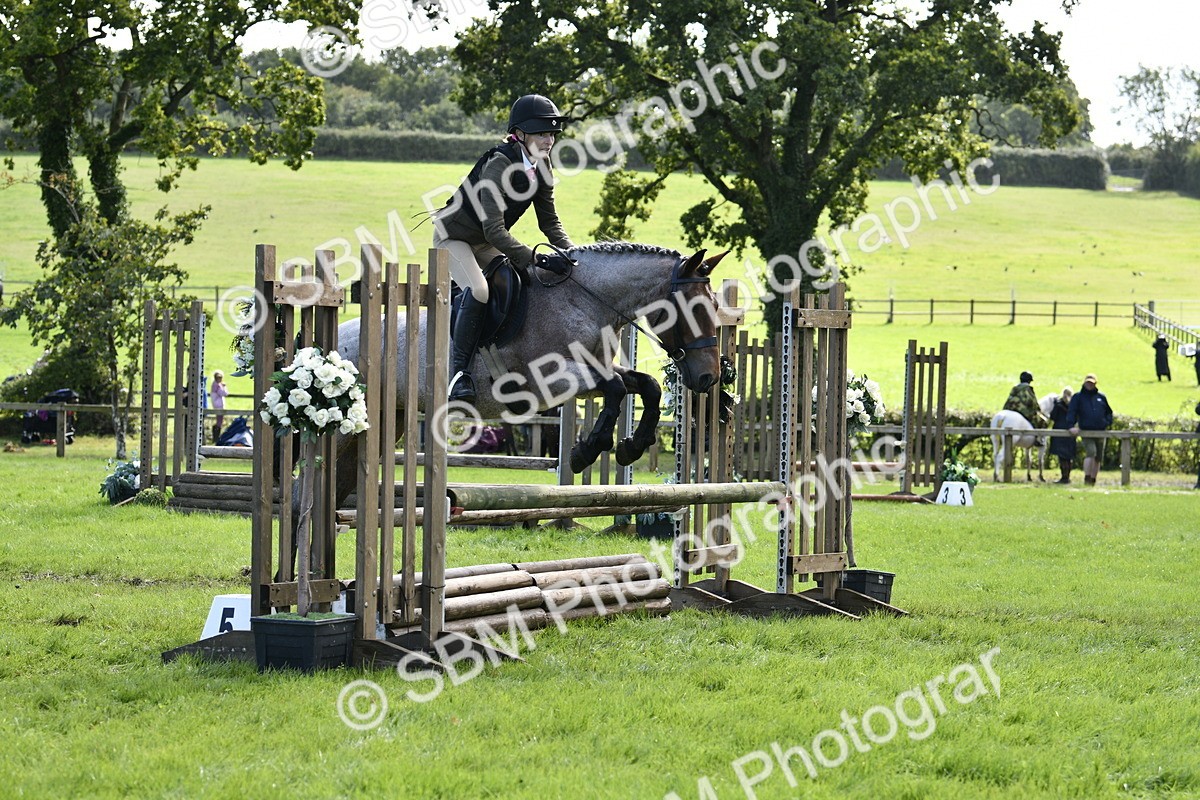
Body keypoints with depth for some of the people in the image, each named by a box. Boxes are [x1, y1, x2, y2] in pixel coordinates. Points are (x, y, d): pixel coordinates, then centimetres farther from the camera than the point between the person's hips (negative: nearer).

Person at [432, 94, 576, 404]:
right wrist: (537, 259, -40)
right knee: (479, 290, -31)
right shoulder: (499, 164, -31)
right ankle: (459, 370, -24)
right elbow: (494, 230, -36)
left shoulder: (541, 166, -6)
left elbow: (549, 221, 3)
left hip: (487, 244, 9)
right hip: (454, 236, -9)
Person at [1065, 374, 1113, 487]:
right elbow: (1071, 412, -1)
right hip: (1086, 431, -4)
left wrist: (1107, 423, 5)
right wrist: (1071, 426, -16)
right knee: (1091, 452, -23)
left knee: (1098, 458, 8)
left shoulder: (1101, 397, 14)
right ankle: (1087, 479, -19)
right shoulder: (1078, 397, 5)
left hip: (1100, 431, 4)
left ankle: (1093, 481, 19)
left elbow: (1109, 412, 23)